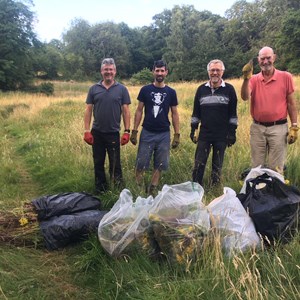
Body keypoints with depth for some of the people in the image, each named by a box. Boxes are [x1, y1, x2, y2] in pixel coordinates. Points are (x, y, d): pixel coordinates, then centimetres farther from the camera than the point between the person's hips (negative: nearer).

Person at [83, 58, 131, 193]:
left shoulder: (122, 89, -1)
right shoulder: (94, 89, 3)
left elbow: (126, 111, -1)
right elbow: (88, 110, 3)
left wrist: (127, 131, -6)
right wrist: (87, 131, -3)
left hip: (113, 133, -2)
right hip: (97, 132, 2)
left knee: (115, 163, 4)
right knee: (98, 162, 12)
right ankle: (100, 189, 26)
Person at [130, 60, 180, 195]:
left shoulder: (171, 92, 3)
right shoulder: (145, 90, 0)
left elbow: (174, 114, 6)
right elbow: (139, 111, 2)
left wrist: (177, 134, 2)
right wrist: (134, 131, -3)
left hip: (164, 134, 1)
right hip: (147, 133, -1)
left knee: (159, 165, 7)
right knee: (141, 163, 1)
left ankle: (153, 189, 20)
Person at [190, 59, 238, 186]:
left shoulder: (229, 89, -2)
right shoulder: (201, 89, 5)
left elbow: (233, 114, -1)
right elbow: (196, 112, 11)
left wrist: (232, 132, -4)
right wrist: (193, 130, 7)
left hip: (222, 136, -1)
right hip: (204, 134, 2)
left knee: (217, 166, 8)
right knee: (199, 164, 2)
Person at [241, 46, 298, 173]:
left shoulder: (285, 77, -1)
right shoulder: (254, 79, 3)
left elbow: (291, 103, 1)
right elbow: (245, 97, -13)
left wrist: (294, 127, -1)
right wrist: (246, 78, -24)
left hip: (278, 128, -2)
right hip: (257, 128, 2)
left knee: (276, 169, 3)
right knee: (256, 168, 11)